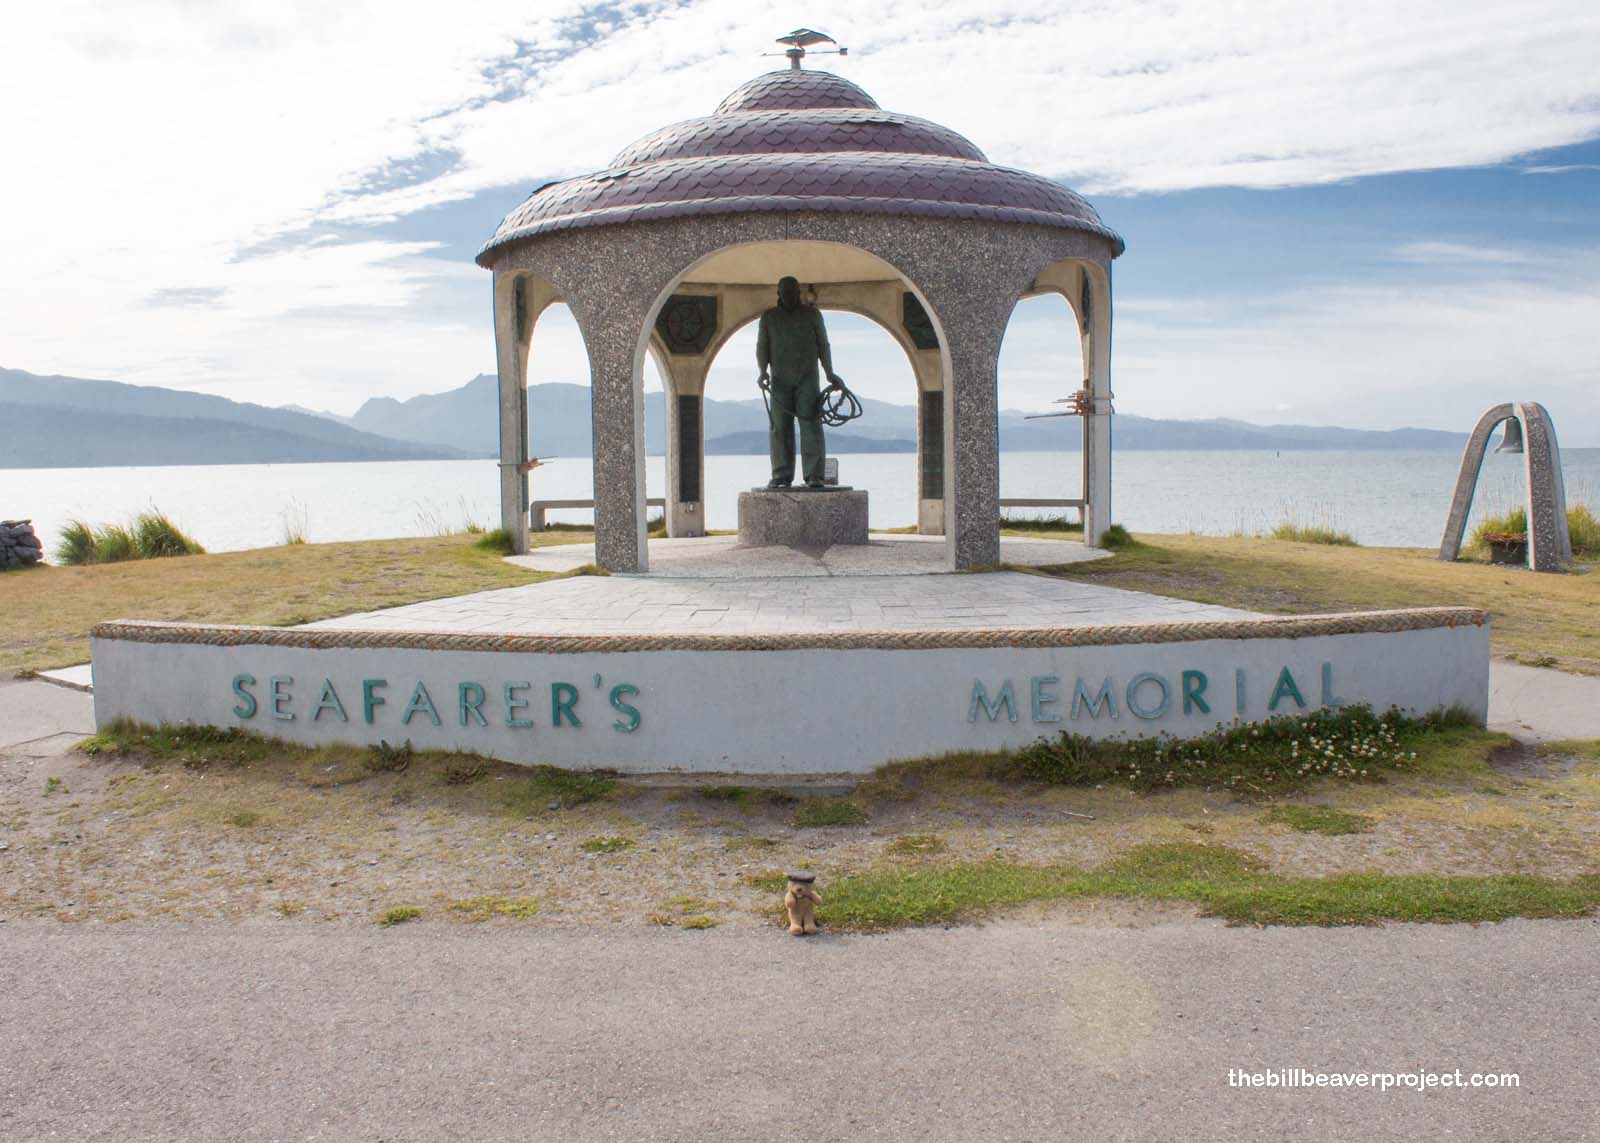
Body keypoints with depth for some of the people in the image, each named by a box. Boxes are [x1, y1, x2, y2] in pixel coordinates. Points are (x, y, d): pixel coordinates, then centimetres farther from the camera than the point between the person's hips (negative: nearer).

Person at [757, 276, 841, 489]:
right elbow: (762, 347, 9)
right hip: (780, 381, 1)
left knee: (811, 425, -9)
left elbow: (823, 345, 11)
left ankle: (813, 476, -12)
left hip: (807, 378, -1)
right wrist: (763, 371, -7)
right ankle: (781, 476, -1)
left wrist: (829, 374, 4)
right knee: (779, 428, -3)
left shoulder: (812, 314, 10)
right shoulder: (768, 317, 12)